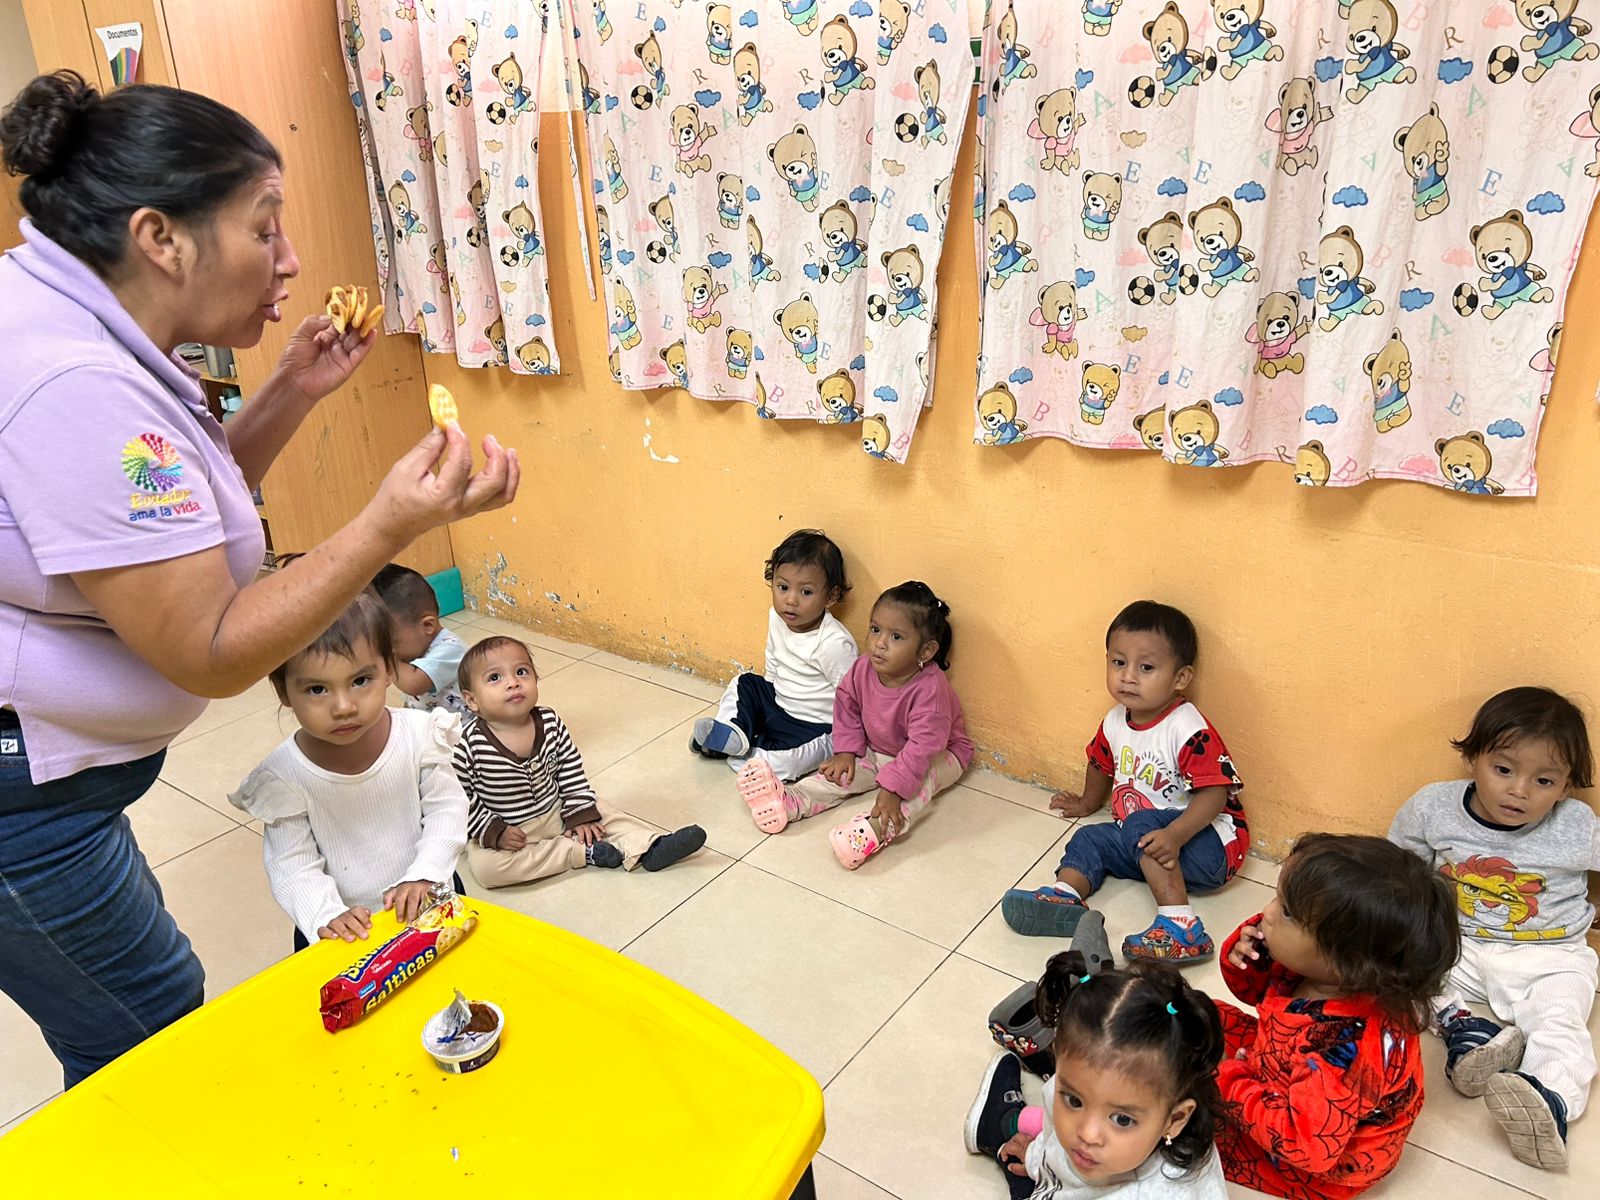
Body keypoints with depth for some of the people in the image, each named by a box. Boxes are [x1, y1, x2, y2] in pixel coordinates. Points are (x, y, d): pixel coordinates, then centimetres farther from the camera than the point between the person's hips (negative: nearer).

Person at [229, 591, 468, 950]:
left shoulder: (419, 733, -17)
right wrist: (327, 916, -29)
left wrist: (424, 876, -20)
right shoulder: (282, 777, -19)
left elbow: (447, 808, -8)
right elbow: (292, 868, -14)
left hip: (425, 903, 1)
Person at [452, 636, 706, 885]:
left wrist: (581, 815, -4)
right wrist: (494, 832, -20)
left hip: (556, 812, 4)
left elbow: (572, 771, 1)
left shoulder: (550, 723, -11)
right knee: (485, 866, -29)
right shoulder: (469, 745, -23)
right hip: (499, 829, -4)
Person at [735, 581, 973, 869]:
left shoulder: (930, 689, -36)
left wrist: (892, 789, -42)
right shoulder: (863, 669, -16)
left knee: (922, 777, -35)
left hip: (937, 754, -7)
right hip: (877, 750, 7)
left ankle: (878, 829, -54)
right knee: (841, 773, -8)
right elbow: (846, 707, 1)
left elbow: (923, 746, -38)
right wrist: (846, 751, -8)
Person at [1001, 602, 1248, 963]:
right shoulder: (1115, 722, 1)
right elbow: (1102, 765, 22)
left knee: (1140, 826, -29)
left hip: (1206, 841, -8)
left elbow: (1214, 794, -27)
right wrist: (1087, 803, 39)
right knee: (1089, 839, -5)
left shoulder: (1189, 730, -23)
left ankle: (1181, 926, -37)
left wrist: (1175, 835, -40)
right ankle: (1064, 894, -32)